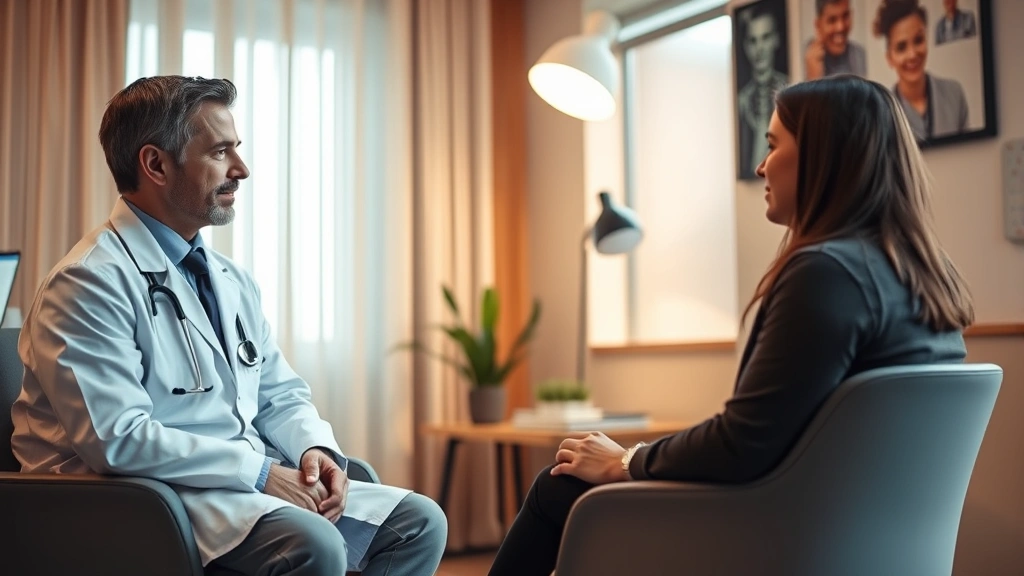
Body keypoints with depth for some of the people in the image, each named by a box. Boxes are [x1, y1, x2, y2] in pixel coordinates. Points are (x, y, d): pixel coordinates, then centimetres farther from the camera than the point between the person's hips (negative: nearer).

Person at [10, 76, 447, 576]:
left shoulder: (231, 279, 15)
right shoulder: (90, 284, -11)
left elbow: (280, 395, 18)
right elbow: (118, 439, -20)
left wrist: (314, 449, -4)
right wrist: (259, 470, -19)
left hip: (256, 484, 8)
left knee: (419, 520, -6)